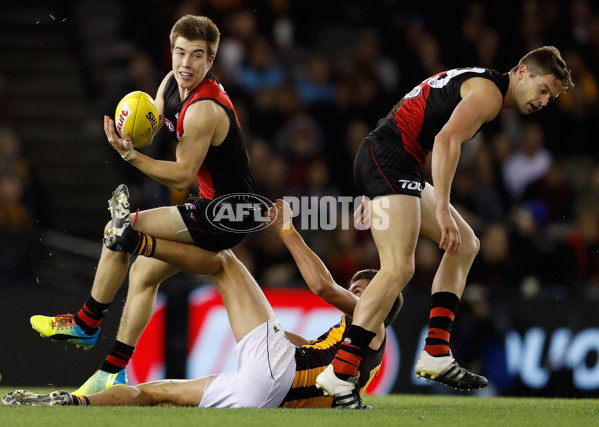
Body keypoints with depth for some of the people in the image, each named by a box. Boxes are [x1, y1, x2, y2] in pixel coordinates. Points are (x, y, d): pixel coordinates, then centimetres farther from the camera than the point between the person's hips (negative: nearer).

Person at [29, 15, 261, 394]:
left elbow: (182, 177, -22)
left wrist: (130, 154, -27)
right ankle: (114, 370, 16)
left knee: (121, 231, -11)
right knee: (144, 272, 13)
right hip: (214, 207, 10)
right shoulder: (172, 83, 5)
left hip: (226, 215, -10)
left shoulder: (204, 110, -24)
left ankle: (86, 325, 4)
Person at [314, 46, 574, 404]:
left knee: (465, 244, 14)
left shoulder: (475, 82, 24)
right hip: (389, 158, -11)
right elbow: (446, 140, -23)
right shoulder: (489, 91, -8)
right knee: (399, 268, -20)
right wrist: (442, 208, -28)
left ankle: (436, 354, 7)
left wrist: (374, 194, 26)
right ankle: (340, 372, -25)